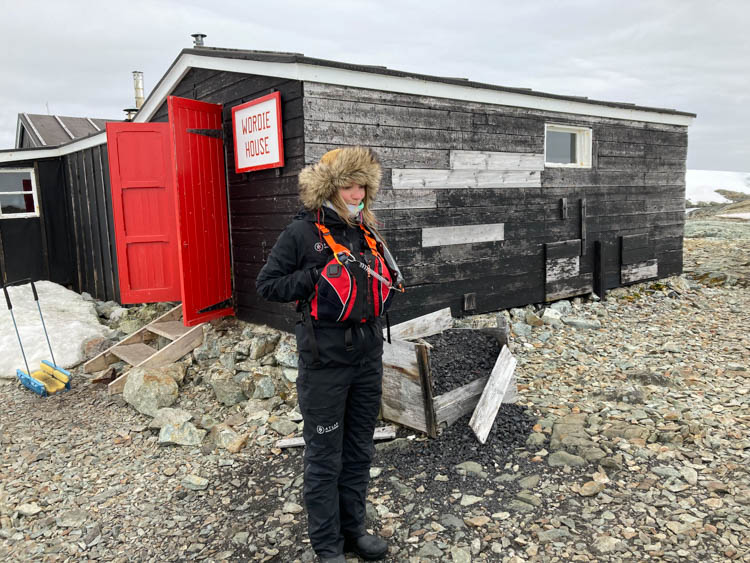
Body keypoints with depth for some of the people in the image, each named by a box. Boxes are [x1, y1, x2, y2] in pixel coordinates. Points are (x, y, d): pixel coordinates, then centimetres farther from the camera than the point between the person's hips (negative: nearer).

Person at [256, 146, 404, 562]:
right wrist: (319, 275, -18)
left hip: (367, 354, 6)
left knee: (360, 450, 18)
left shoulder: (366, 230, 8)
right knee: (325, 454, 7)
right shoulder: (303, 232, -10)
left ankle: (354, 528, 37)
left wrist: (390, 281, 2)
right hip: (325, 358, -6)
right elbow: (267, 285, -9)